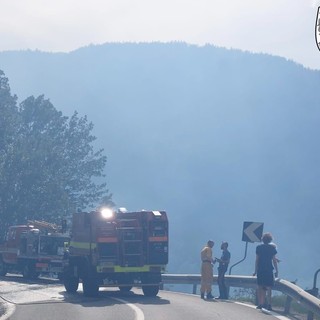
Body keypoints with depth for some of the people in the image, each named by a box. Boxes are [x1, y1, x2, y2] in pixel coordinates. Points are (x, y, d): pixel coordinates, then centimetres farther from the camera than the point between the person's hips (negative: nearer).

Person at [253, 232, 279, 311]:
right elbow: (274, 260, 1)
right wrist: (276, 271, 7)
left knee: (260, 287, 7)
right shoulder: (272, 248, -1)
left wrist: (255, 271, 10)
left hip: (260, 270, 2)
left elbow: (257, 260, 5)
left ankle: (260, 304, 4)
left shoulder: (259, 247, 4)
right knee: (269, 288, 1)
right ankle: (268, 304, -4)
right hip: (269, 270, -2)